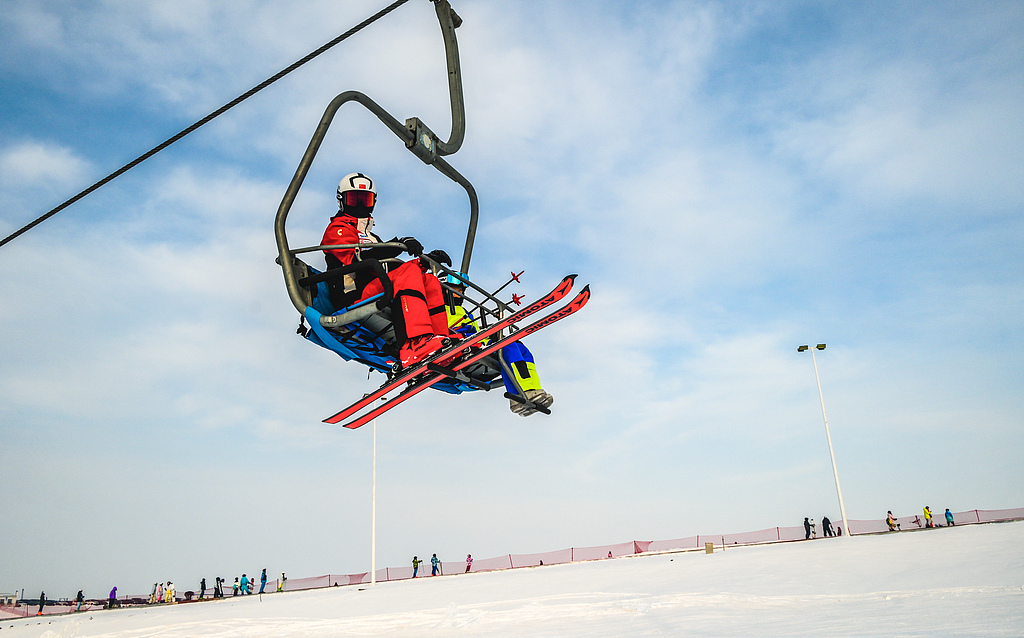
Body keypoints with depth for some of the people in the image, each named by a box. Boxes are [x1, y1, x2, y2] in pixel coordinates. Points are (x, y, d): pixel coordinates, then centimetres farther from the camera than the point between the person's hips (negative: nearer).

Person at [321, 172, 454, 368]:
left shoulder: (371, 238, 36)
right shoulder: (338, 229, 10)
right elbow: (356, 261, -12)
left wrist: (425, 261, 7)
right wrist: (397, 245, -24)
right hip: (353, 297, -7)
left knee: (429, 281, -9)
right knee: (408, 273, -28)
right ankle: (414, 346, -50)